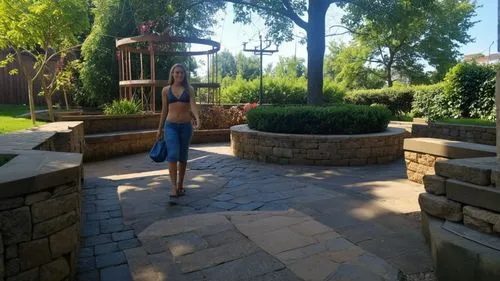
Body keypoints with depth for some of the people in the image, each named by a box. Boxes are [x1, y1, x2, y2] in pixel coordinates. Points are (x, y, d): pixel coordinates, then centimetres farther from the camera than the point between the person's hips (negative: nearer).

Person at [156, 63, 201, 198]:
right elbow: (164, 111, 10)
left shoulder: (189, 89, 4)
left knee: (183, 156, 8)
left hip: (186, 126, 1)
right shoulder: (166, 90, 5)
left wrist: (197, 119, -30)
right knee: (172, 154, -16)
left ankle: (180, 184, 22)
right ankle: (174, 186, -12)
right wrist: (160, 129, 11)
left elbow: (193, 105, -11)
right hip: (171, 126, -1)